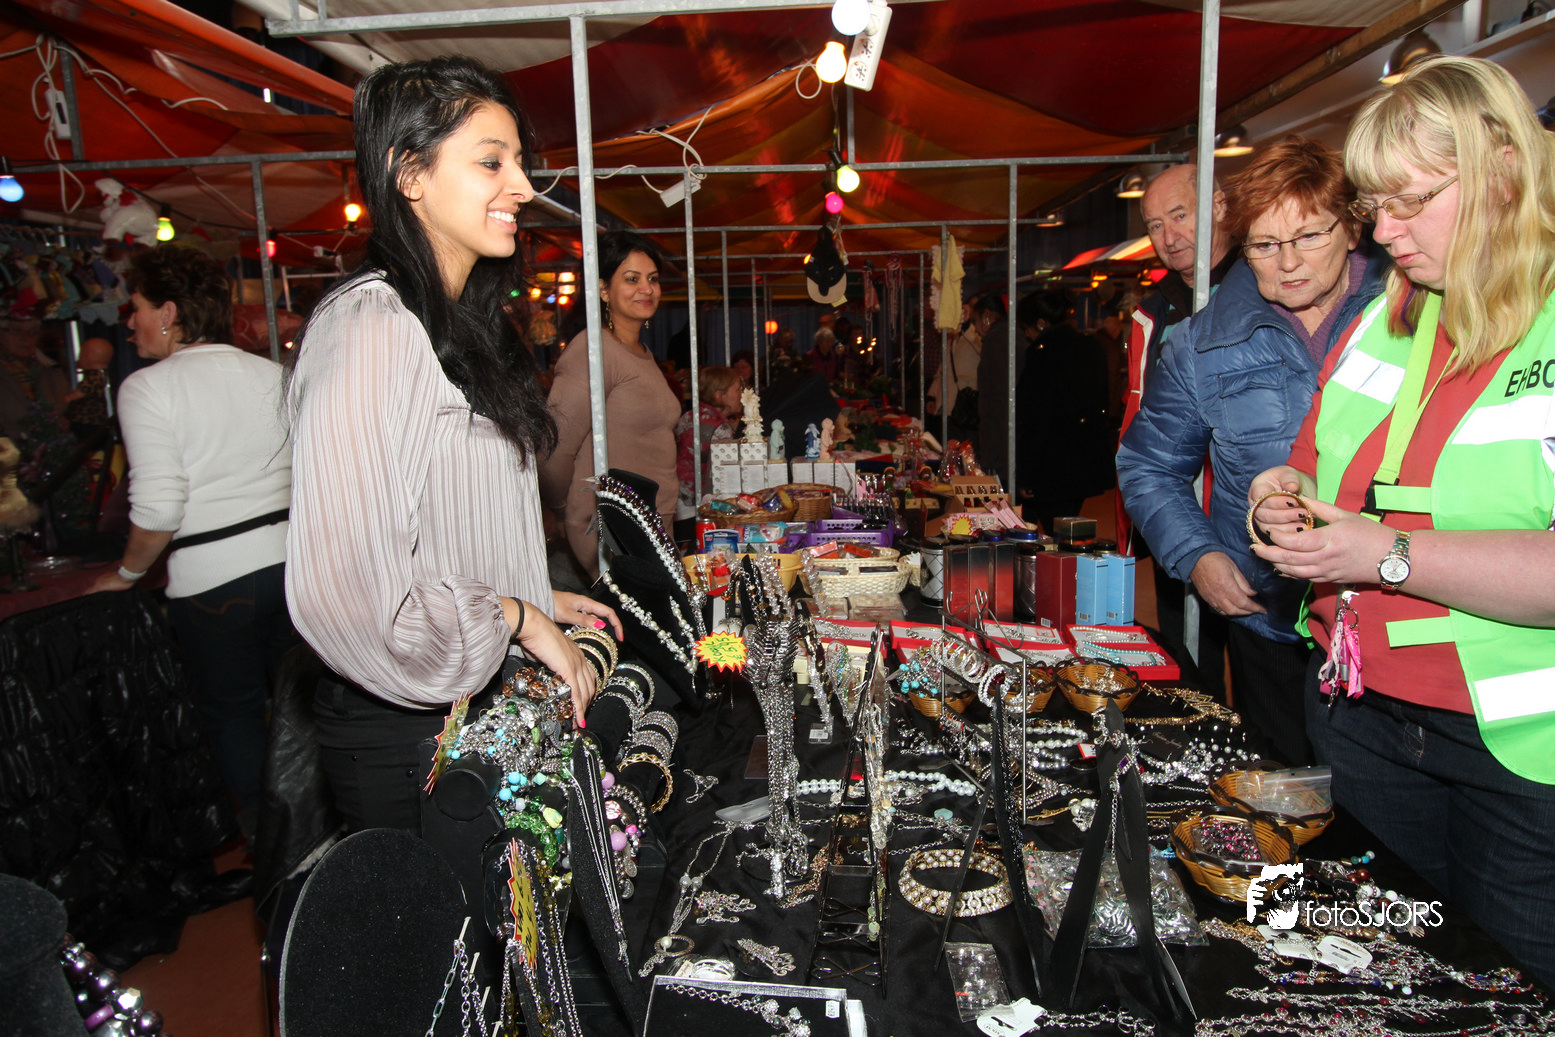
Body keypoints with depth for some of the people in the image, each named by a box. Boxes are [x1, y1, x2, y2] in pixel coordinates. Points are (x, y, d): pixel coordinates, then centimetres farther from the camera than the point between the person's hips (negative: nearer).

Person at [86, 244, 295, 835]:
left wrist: (127, 573, 1)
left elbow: (159, 508, -16)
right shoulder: (273, 374, 5)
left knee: (232, 713, 12)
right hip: (290, 558, 5)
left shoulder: (147, 387, -10)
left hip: (211, 578, -5)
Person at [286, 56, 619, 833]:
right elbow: (344, 586, -27)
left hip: (483, 703, 9)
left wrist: (538, 597, 12)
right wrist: (518, 617, -17)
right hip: (406, 732, -9)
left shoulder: (460, 327, 12)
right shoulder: (370, 330, -20)